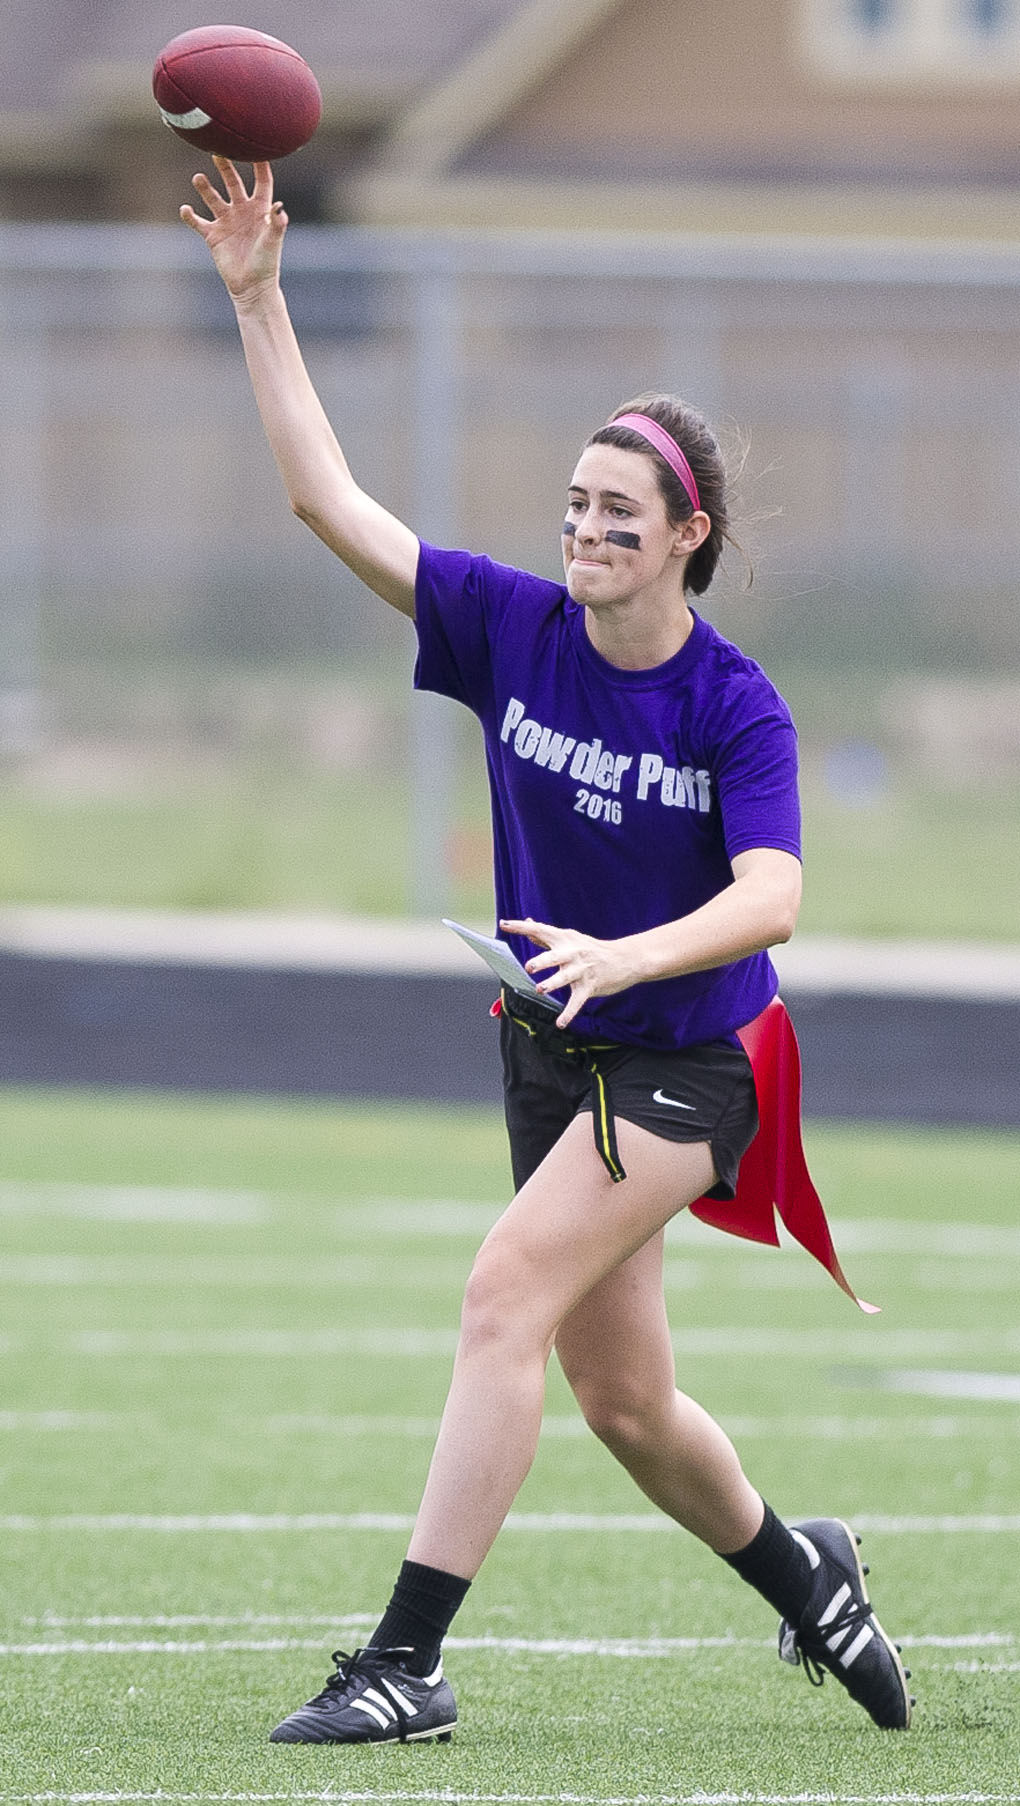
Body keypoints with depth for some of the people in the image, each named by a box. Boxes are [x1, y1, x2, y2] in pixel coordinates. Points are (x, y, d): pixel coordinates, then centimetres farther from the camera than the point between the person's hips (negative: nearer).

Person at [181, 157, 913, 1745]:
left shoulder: (736, 705, -15)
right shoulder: (513, 628, -4)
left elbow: (769, 899, -26)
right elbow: (328, 496, -7)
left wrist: (619, 957, -43)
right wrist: (258, 298, -14)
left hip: (688, 1056, -5)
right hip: (551, 1056, 5)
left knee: (509, 1291, -24)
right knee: (624, 1401, 12)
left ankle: (408, 1661, -26)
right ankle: (801, 1575, 41)